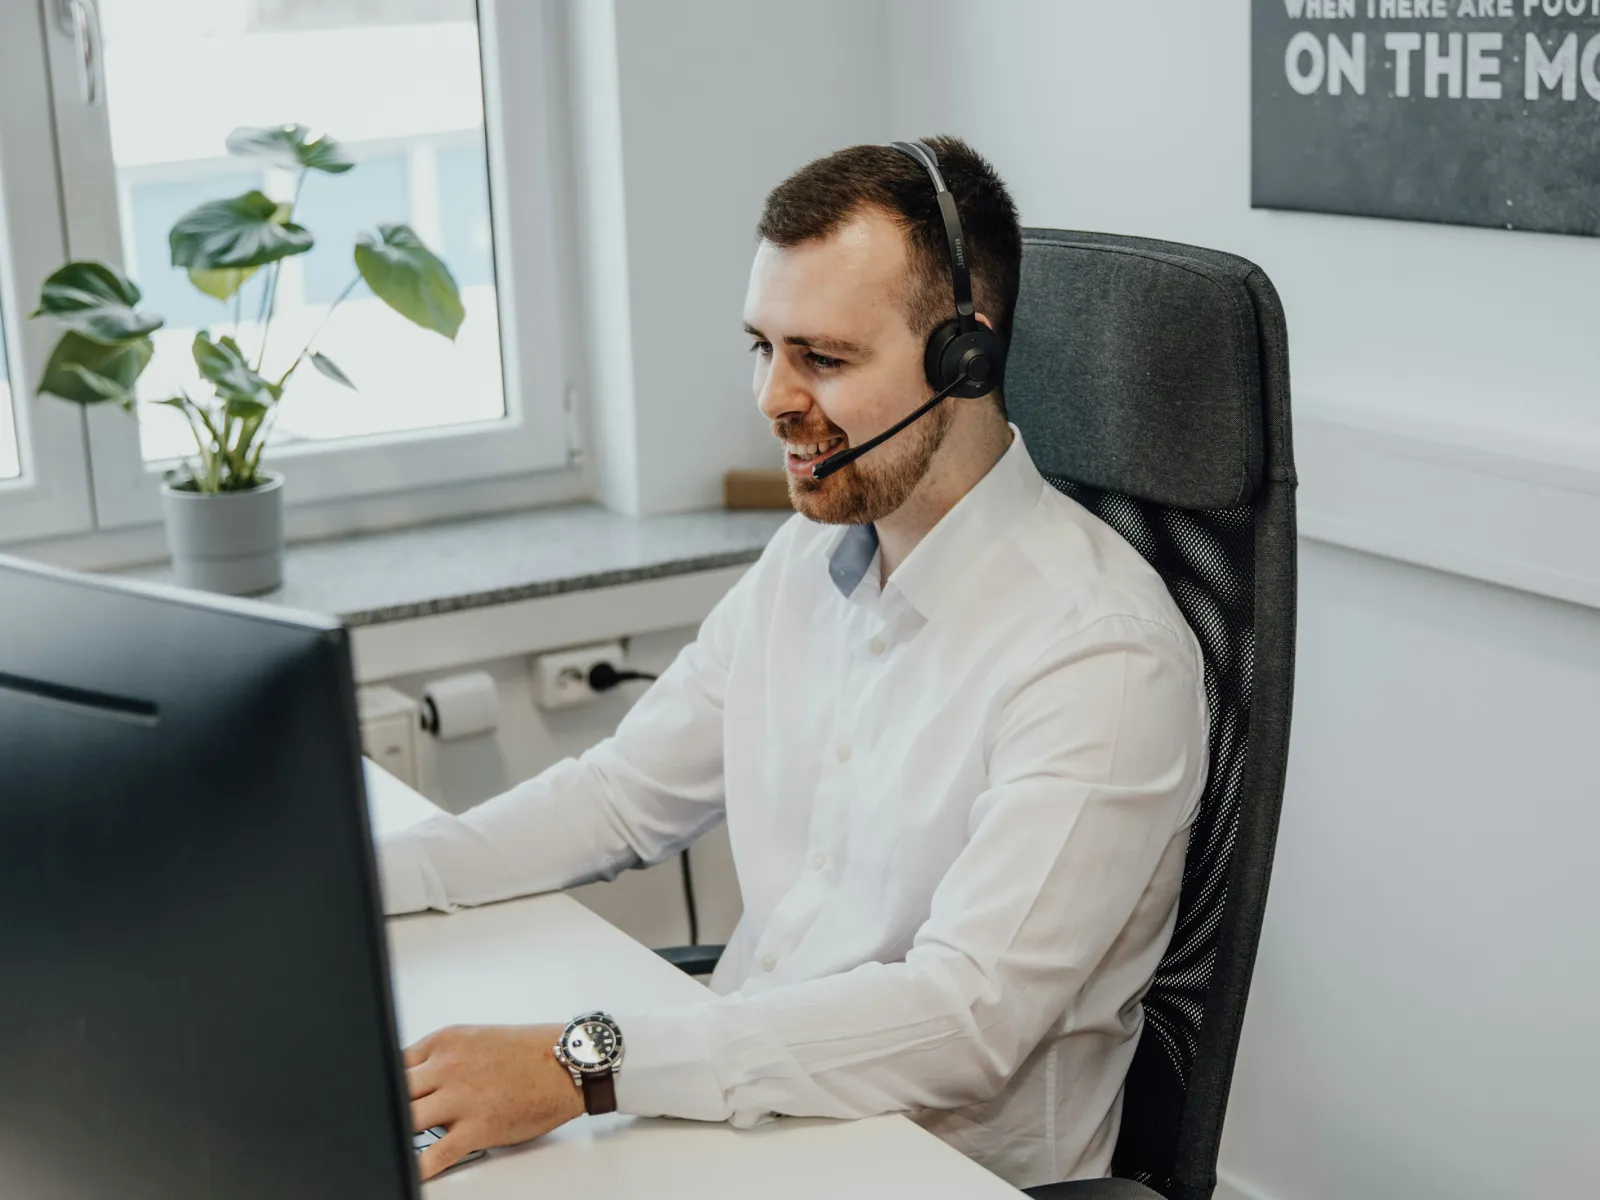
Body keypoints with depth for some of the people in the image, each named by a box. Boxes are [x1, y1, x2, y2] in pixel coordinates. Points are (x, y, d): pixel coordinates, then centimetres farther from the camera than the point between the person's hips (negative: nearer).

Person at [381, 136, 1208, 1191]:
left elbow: (968, 1020, -27)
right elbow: (624, 795, 14)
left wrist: (585, 1064, -33)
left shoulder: (1100, 656, -20)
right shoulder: (808, 560, 6)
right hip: (748, 1110, 7)